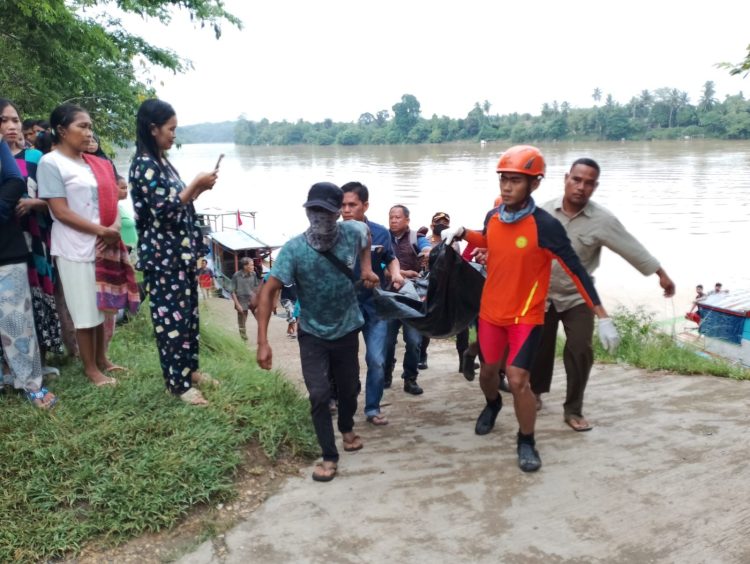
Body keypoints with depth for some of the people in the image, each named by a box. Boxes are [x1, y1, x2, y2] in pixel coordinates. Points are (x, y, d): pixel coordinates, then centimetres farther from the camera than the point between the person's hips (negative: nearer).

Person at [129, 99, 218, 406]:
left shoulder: (160, 162, 13)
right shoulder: (144, 166, -16)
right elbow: (164, 210, -22)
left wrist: (198, 189, 4)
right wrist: (196, 185, -16)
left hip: (180, 252, 9)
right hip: (163, 255, -9)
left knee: (188, 312, 16)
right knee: (172, 317, -1)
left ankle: (189, 369, 30)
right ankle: (178, 383, 11)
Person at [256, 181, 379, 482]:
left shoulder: (353, 232, -15)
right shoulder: (294, 249, -24)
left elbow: (366, 234, 11)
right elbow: (268, 291, -25)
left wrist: (367, 268, -2)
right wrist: (263, 342, -31)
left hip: (347, 329, 3)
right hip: (313, 334, -2)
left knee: (349, 387, 18)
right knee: (319, 394, -8)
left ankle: (347, 428, 49)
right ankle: (329, 457, 12)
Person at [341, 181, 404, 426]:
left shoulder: (380, 233, -5)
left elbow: (391, 259, 13)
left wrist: (396, 274, -7)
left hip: (374, 305, 1)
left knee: (376, 361, 2)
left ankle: (373, 408, 19)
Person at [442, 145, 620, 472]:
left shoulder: (545, 226, -22)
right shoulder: (493, 217, -6)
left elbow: (577, 272, -19)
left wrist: (603, 318, -21)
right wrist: (461, 233, 2)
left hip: (526, 316, -5)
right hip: (490, 311, 5)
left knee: (517, 379, -10)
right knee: (488, 371, 18)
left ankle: (526, 443, 15)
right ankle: (492, 405, 53)